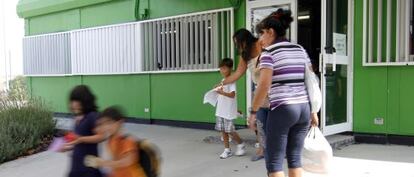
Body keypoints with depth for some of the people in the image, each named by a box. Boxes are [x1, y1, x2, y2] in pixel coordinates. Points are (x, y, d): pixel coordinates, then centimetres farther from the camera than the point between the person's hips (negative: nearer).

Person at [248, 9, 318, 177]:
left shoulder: (269, 53, -5)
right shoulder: (301, 50, 14)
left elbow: (263, 86, -14)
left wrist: (253, 112, -4)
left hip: (282, 109, -7)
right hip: (304, 108, 7)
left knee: (274, 161, 3)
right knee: (295, 158, 14)